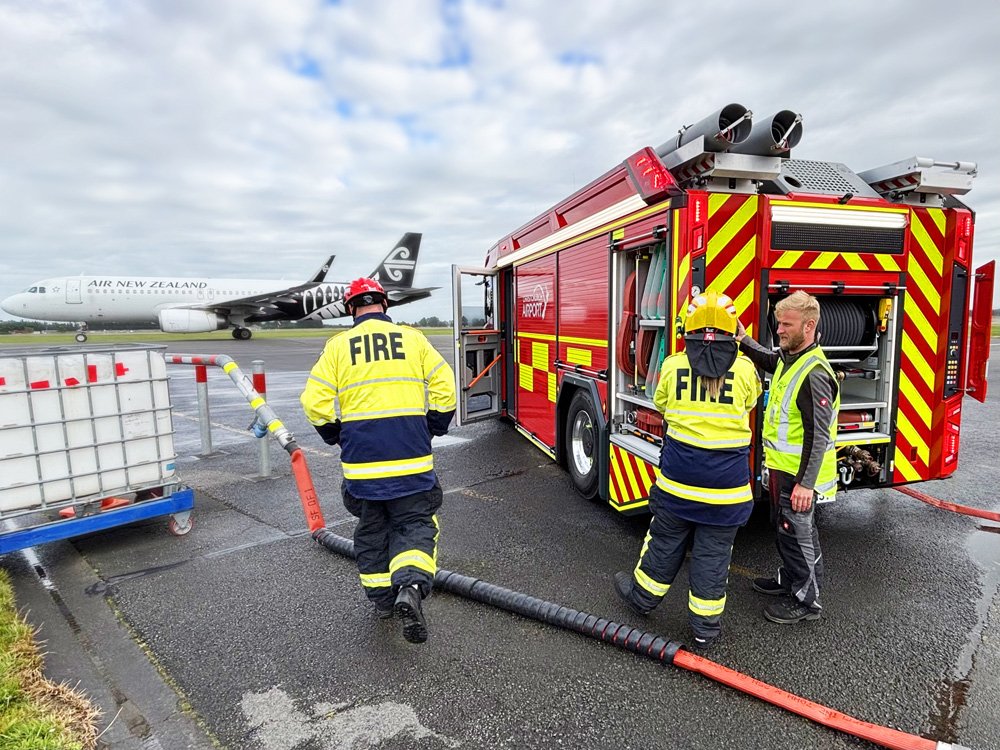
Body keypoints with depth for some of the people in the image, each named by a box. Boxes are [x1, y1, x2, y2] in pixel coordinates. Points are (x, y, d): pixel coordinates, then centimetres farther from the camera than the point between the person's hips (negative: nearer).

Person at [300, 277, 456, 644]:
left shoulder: (338, 346, 2)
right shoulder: (412, 338, 2)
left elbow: (315, 402, -2)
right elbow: (444, 389, -2)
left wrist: (337, 437, 14)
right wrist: (432, 430, 12)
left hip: (360, 457, 1)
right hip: (411, 455, -1)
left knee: (371, 528, 18)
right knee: (414, 523, 8)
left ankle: (382, 597, 28)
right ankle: (411, 586, -14)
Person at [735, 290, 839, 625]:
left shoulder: (813, 374, -25)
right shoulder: (788, 357, 4)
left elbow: (818, 434, -26)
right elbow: (766, 360, 29)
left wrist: (806, 483, -26)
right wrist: (743, 339, 9)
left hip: (799, 472, -10)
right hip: (782, 465, 10)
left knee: (798, 533, 5)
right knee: (783, 527, 23)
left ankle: (806, 600, 22)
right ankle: (790, 579, 41)